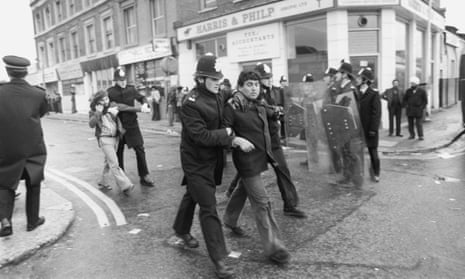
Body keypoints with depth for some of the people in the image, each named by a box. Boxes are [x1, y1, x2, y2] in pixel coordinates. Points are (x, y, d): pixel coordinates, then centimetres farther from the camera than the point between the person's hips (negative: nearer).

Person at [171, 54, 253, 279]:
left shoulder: (217, 97, 2)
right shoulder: (191, 103, -21)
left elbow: (221, 124, 10)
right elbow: (201, 135, -27)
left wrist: (230, 138, -10)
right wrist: (229, 137, -26)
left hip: (212, 158, 8)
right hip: (196, 161, -8)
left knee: (193, 195, 26)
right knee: (209, 208, -6)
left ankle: (181, 230, 50)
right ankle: (218, 259, 3)